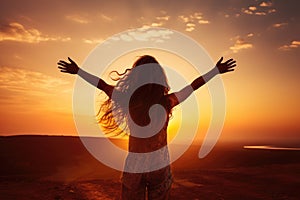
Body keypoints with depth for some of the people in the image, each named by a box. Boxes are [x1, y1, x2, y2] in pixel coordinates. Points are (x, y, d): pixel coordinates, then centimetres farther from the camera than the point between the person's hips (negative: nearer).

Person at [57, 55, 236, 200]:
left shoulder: (128, 101, -12)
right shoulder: (167, 102, -11)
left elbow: (102, 85, 0)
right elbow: (193, 86, 1)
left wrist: (77, 71, 15)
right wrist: (217, 70, 16)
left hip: (133, 167, 0)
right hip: (160, 166, 0)